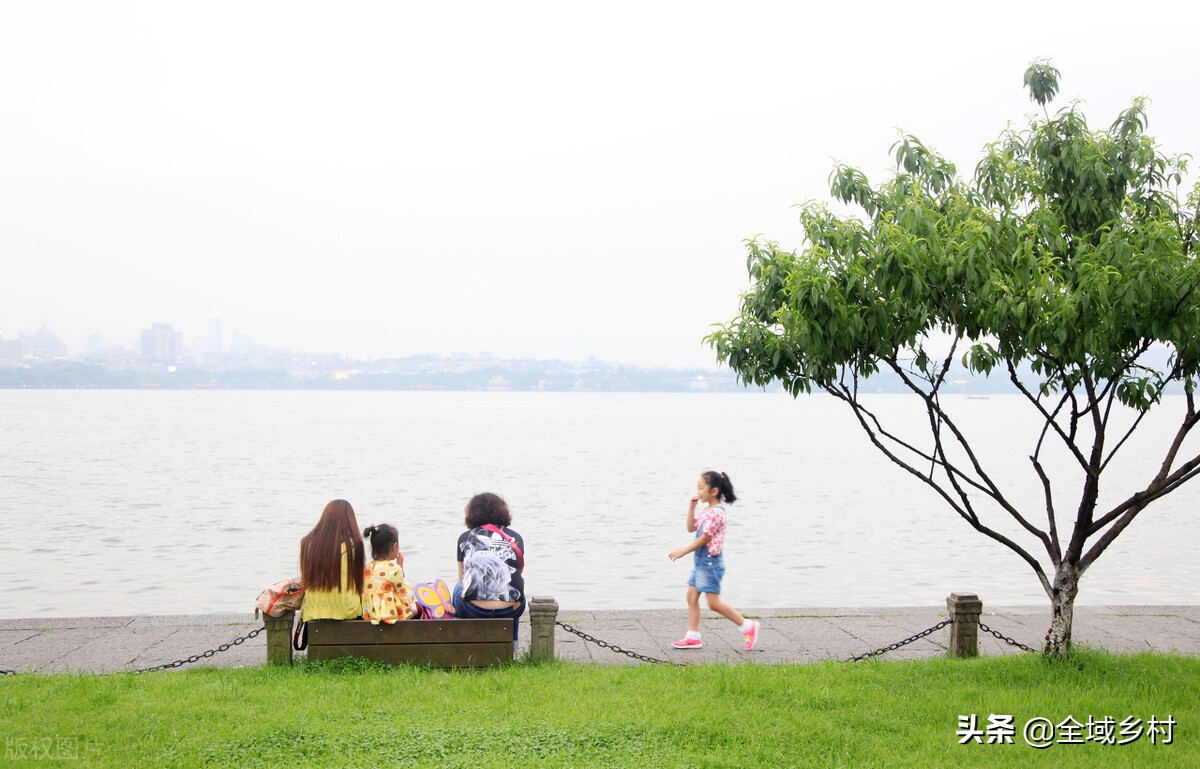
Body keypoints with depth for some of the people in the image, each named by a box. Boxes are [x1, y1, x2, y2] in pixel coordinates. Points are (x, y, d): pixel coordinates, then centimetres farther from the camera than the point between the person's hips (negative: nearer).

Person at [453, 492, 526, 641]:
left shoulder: (465, 537, 11)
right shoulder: (515, 538, 13)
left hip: (473, 610, -1)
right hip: (509, 611, 1)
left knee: (459, 588, 35)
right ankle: (511, 641, 40)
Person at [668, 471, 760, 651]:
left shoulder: (716, 512, -19)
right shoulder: (706, 511, 12)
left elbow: (704, 538, -20)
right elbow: (691, 528, 16)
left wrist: (682, 552, -16)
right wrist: (692, 507, 5)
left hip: (710, 561, -10)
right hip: (700, 561, 10)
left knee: (714, 603, -7)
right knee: (692, 597, 8)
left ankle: (747, 626, 3)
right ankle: (693, 637, 12)